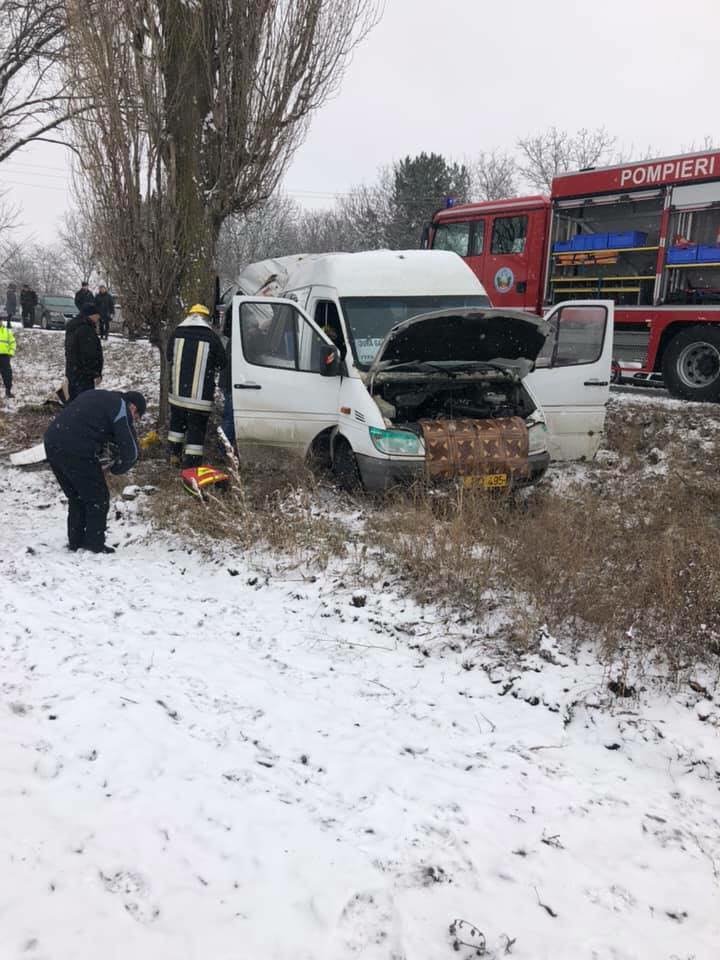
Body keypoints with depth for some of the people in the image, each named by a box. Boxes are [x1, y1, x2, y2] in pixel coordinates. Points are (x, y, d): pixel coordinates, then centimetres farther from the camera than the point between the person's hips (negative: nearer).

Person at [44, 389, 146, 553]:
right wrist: (114, 468, 14)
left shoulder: (97, 396, 25)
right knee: (98, 499, 8)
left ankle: (75, 542, 30)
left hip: (51, 443, 8)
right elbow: (130, 451, -5)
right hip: (76, 450, -8)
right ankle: (94, 545, 13)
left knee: (76, 497, 23)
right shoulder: (122, 408, 0)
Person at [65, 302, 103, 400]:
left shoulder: (73, 327, 15)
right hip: (83, 376, -11)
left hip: (72, 372, 11)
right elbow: (89, 355, -22)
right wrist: (96, 374, -16)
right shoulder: (85, 330, -19)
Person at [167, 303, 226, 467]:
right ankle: (191, 465, 3)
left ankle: (174, 455, 33)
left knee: (177, 423, 23)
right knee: (196, 429, 3)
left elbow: (169, 358, 13)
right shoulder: (212, 337, -11)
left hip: (177, 392, 4)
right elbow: (221, 363, 0)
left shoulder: (177, 334, 0)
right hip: (200, 396, -4)